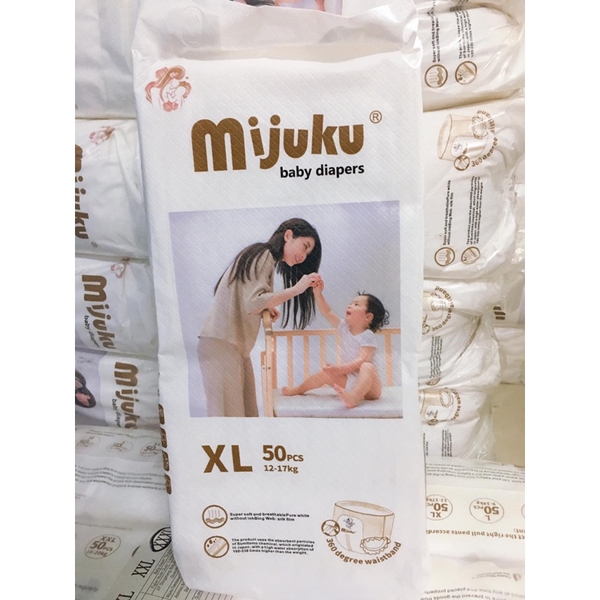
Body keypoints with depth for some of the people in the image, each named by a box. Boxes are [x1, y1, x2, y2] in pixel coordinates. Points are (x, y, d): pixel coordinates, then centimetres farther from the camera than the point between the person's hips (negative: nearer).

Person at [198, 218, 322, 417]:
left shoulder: (266, 259, 21)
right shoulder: (262, 254, -7)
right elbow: (252, 303, -18)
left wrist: (267, 307, 1)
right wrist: (295, 289, -14)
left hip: (237, 346, 9)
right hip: (221, 344, -9)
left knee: (247, 413, 5)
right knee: (228, 414, -9)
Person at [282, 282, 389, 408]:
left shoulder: (368, 336, -16)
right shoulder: (344, 328, 5)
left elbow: (361, 361, -26)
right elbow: (327, 312, 5)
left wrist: (338, 369, -30)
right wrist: (318, 293, -5)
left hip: (368, 386, -7)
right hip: (348, 381, 7)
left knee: (368, 367, -36)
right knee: (325, 373, 7)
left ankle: (354, 397, -58)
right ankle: (299, 389, 29)